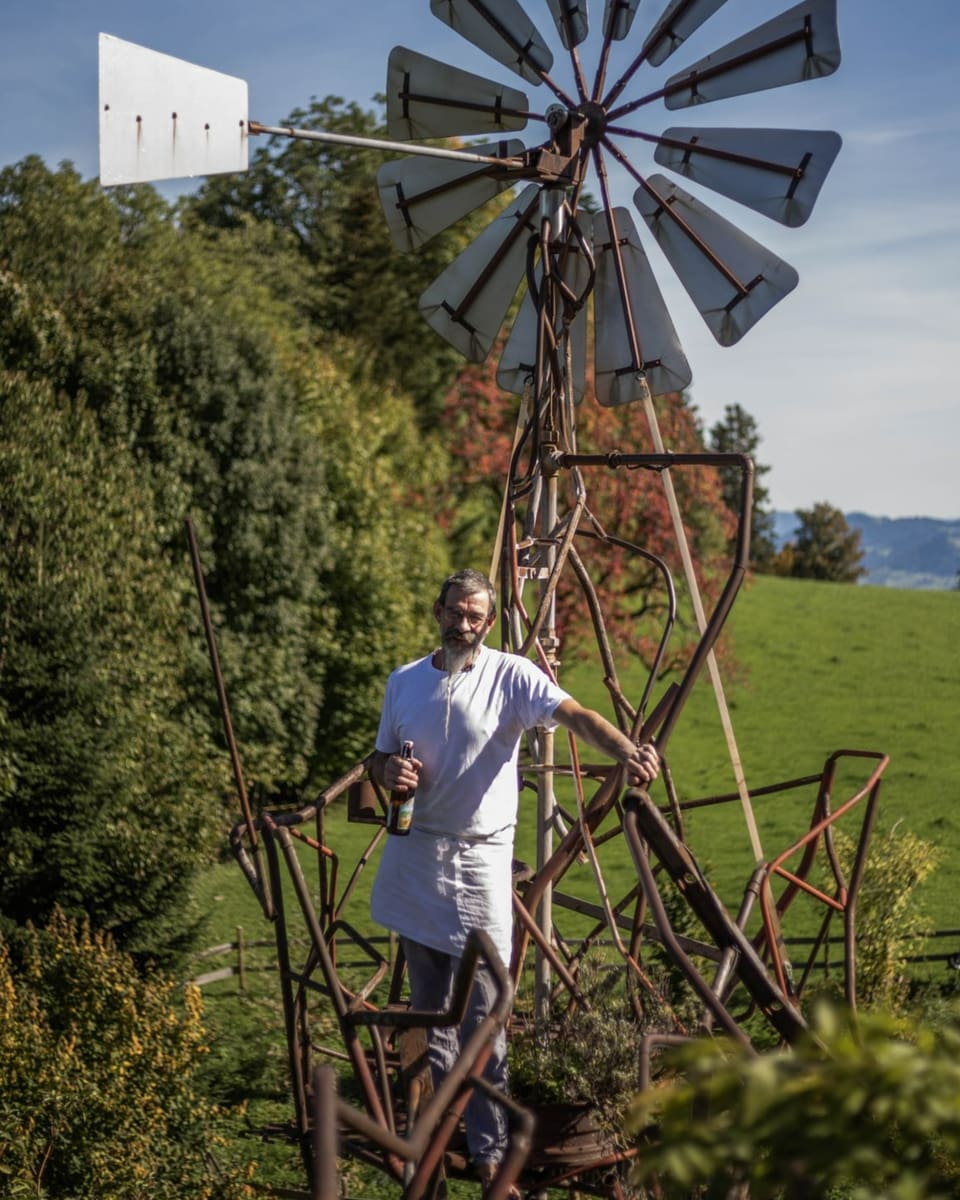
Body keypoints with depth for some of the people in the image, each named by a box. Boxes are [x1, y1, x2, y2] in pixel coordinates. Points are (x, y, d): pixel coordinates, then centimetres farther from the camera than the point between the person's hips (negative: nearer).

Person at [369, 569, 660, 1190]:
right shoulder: (403, 683, 7)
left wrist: (628, 751, -42)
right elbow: (379, 758, 17)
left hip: (480, 859, -4)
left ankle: (489, 1150, 0)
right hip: (415, 855, 4)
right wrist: (387, 770, -8)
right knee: (428, 1009, 15)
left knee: (482, 1014, -7)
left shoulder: (512, 677, -8)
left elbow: (577, 715, -23)